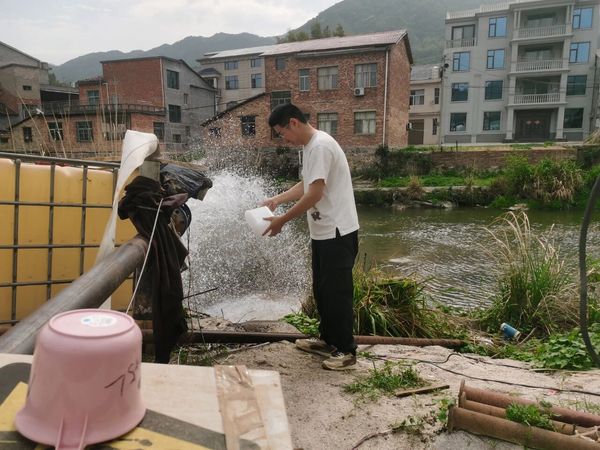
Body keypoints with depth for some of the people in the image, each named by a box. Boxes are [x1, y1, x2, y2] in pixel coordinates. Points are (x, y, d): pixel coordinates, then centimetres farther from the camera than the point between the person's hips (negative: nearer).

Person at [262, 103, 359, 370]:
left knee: (337, 292, -2)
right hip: (322, 232, 10)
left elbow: (314, 194, -24)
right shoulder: (310, 147, 13)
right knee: (321, 289, 17)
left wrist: (282, 220, -16)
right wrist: (278, 199, 12)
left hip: (338, 233, -10)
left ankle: (346, 350, 11)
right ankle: (329, 341, 30)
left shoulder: (320, 146, -19)